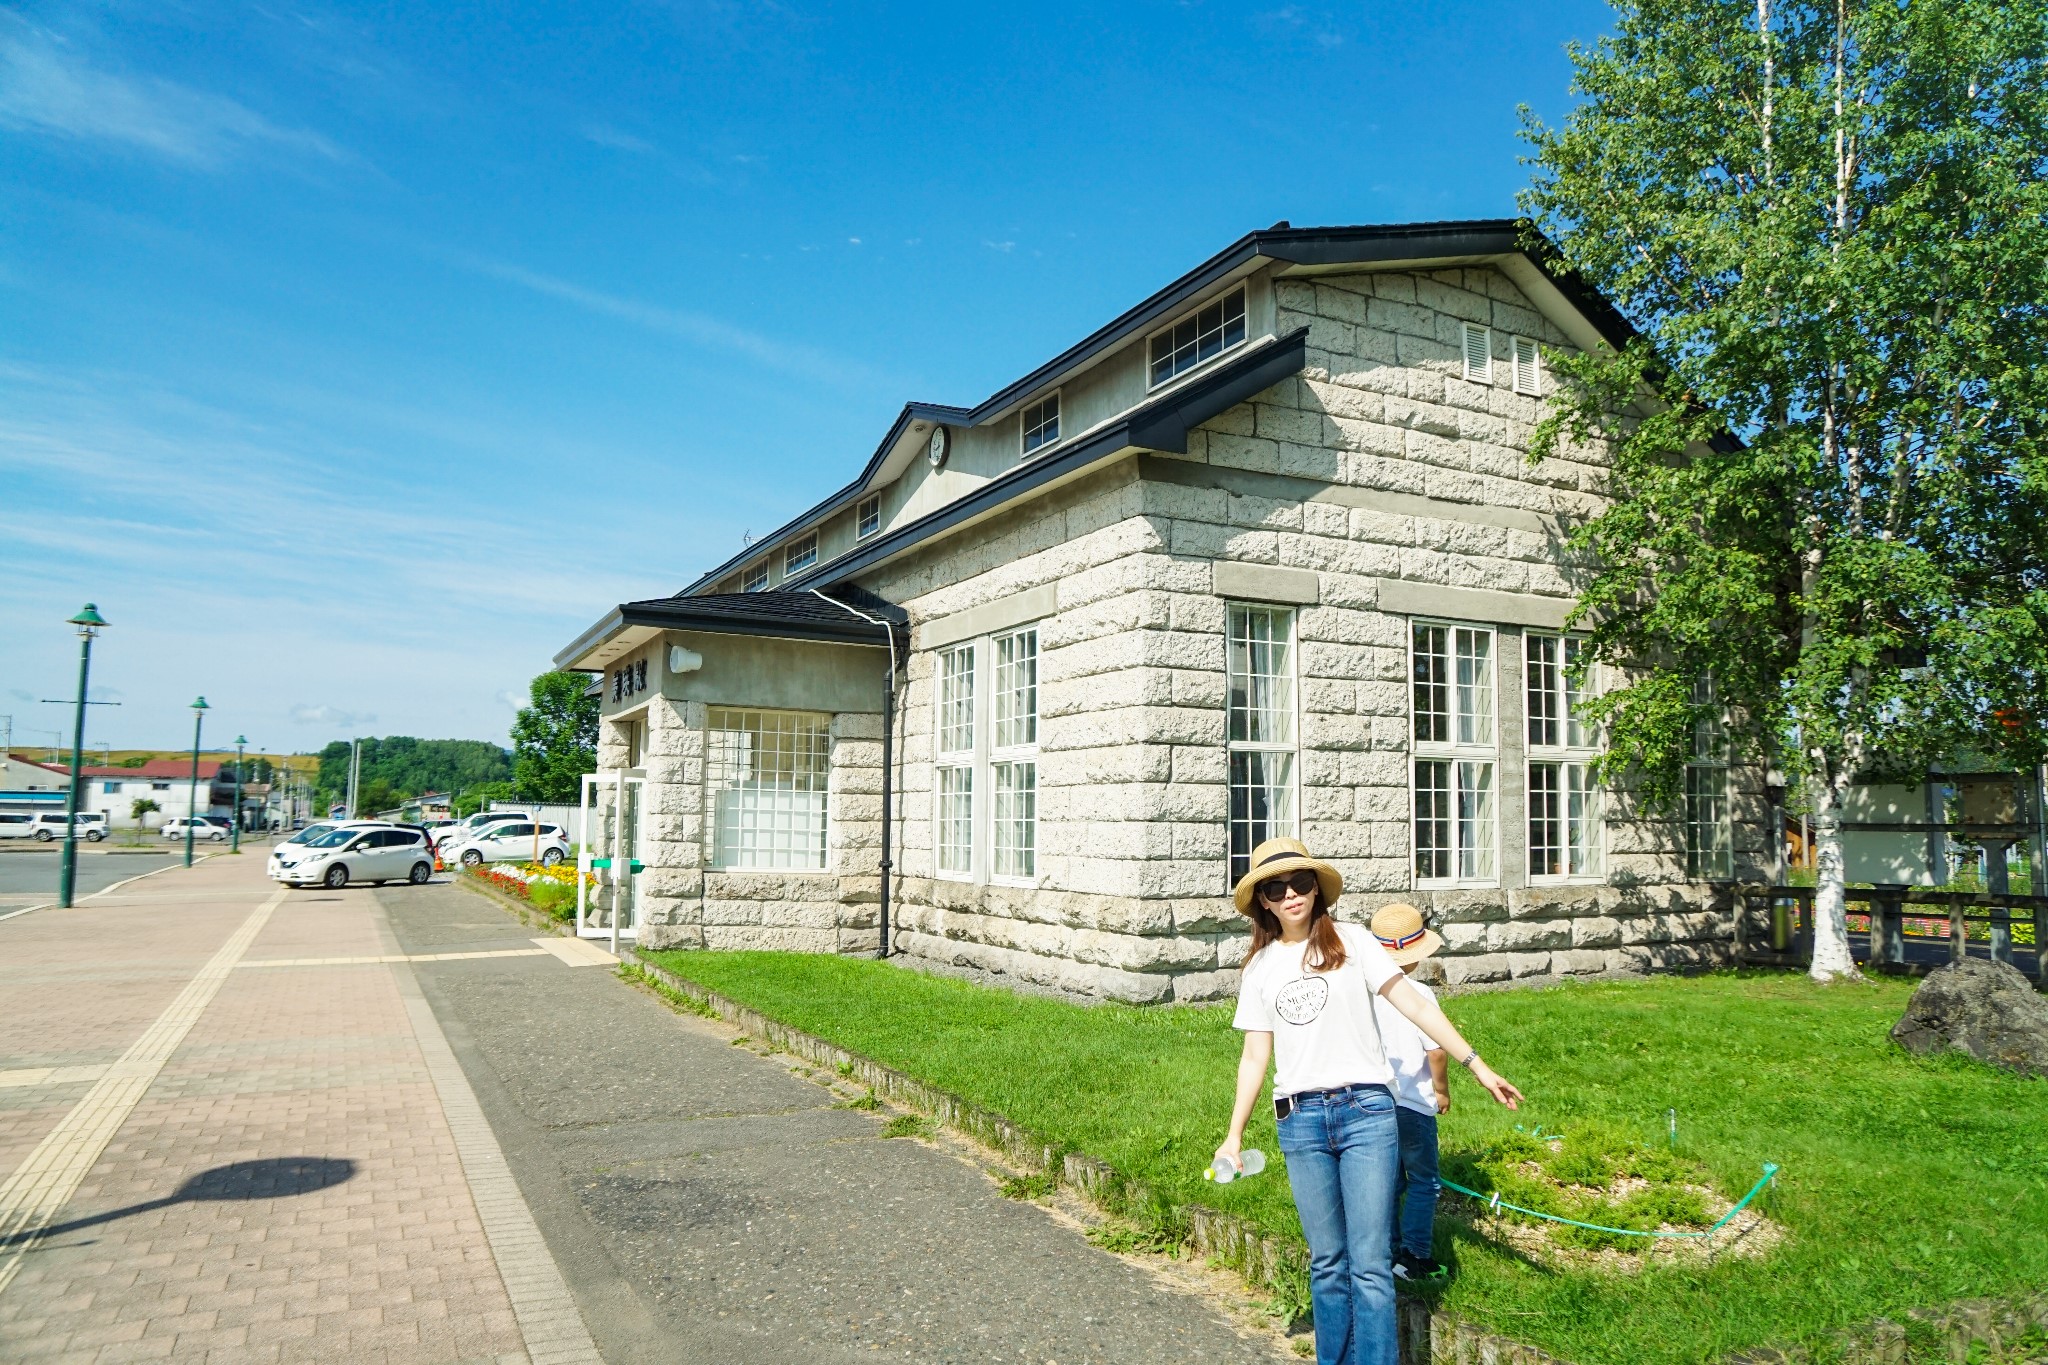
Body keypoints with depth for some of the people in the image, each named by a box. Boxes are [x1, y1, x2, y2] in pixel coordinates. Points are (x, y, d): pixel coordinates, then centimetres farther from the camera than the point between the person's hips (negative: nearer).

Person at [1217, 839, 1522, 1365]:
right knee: (1327, 1263, 10)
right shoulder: (1260, 967, 8)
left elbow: (1415, 1006, 0)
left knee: (1369, 1265, -4)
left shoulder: (1350, 941, 1)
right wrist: (1235, 1134, 7)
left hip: (1365, 1110, -2)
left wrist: (1477, 1065, -4)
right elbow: (1255, 1056, 10)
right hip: (1299, 1121, 3)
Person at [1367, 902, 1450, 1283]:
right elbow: (1436, 1051, -14)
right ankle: (1414, 1256, 8)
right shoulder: (1419, 994, -16)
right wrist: (1442, 1090, 3)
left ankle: (1390, 1251, 22)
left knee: (1389, 1180, 17)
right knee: (1423, 1181, 10)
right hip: (1412, 1103, -5)